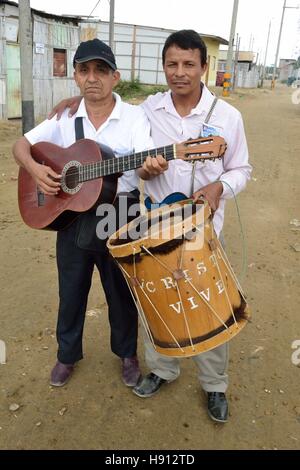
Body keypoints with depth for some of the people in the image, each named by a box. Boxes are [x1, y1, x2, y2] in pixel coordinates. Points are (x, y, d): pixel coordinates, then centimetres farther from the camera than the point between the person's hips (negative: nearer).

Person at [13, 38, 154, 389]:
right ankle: (67, 354, 41)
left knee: (121, 293, 13)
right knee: (71, 292, 17)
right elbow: (21, 145, 7)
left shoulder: (134, 116, -6)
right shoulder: (65, 117, 2)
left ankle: (127, 353, 39)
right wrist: (34, 168, -14)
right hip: (71, 215, 3)